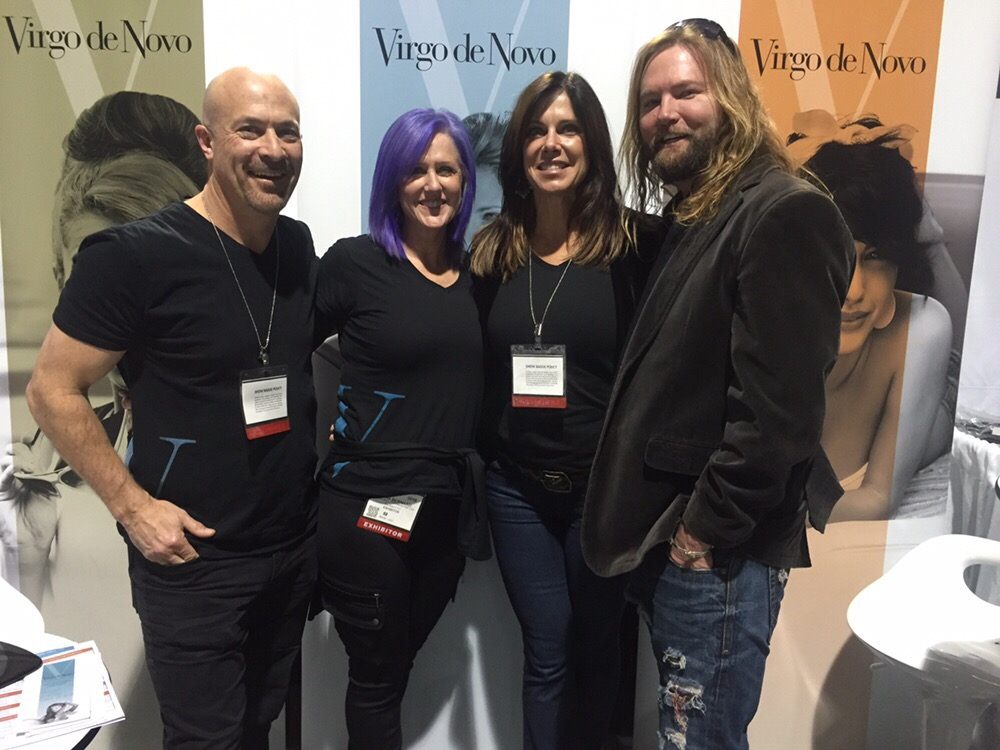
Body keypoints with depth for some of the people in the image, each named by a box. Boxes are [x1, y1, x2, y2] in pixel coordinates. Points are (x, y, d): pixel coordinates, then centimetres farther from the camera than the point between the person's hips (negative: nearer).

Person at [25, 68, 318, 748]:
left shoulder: (299, 246, 3)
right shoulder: (135, 255, -16)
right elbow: (54, 392, -11)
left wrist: (318, 450, 8)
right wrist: (133, 505, -14)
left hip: (295, 550, 6)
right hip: (193, 559, -5)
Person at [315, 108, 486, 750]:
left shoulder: (476, 271, 6)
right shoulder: (354, 262, -8)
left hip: (449, 504, 5)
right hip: (366, 502, -5)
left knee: (397, 666, 21)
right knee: (377, 676, 12)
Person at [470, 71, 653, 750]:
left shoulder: (629, 245, -7)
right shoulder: (494, 249, 3)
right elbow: (477, 372, 7)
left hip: (605, 482, -2)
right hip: (517, 486, 2)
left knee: (596, 648, 15)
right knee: (546, 653, 12)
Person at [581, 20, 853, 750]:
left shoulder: (787, 213, -14)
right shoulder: (690, 221, 14)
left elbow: (778, 404, -22)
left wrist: (707, 529, -17)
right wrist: (661, 527, 10)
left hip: (718, 549, -9)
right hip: (668, 537, 9)